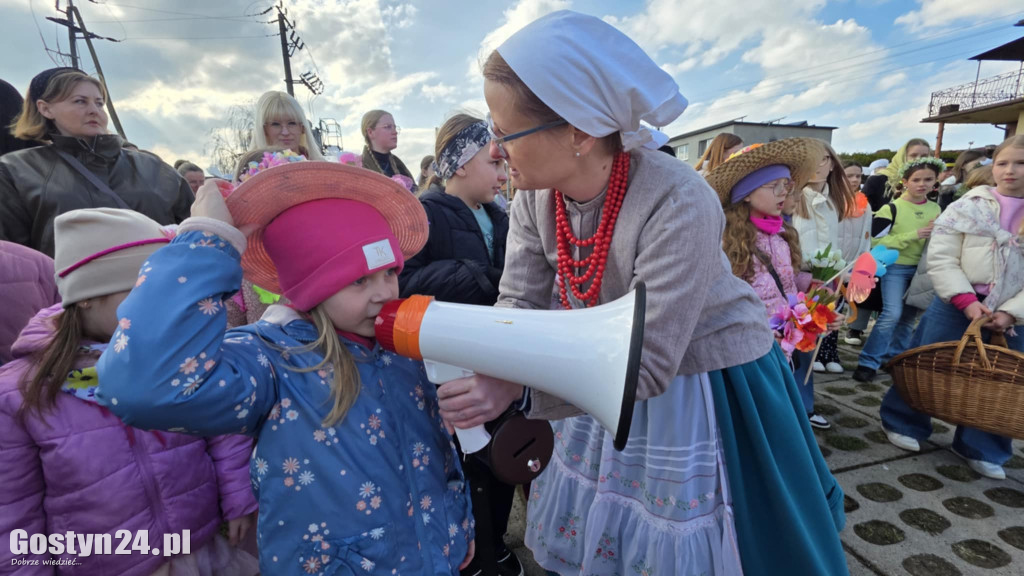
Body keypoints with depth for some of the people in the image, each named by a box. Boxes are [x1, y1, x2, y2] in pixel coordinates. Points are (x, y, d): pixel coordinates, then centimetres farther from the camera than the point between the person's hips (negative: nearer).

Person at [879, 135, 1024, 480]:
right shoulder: (968, 207, -3)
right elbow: (940, 259, -9)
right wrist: (966, 300, -18)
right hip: (956, 307, -3)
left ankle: (980, 448, 29)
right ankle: (902, 422, 24)